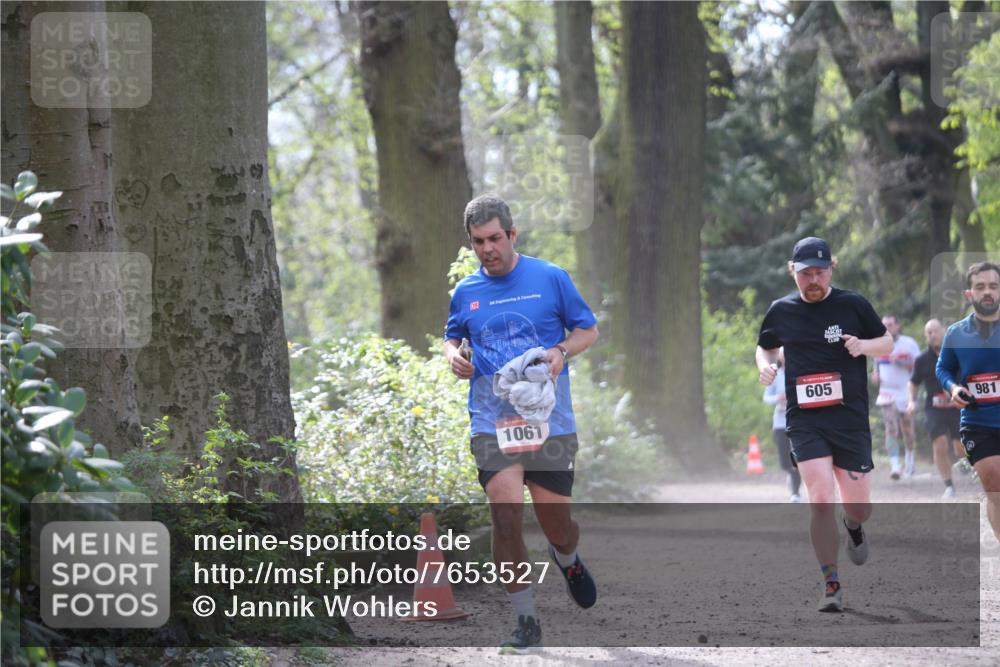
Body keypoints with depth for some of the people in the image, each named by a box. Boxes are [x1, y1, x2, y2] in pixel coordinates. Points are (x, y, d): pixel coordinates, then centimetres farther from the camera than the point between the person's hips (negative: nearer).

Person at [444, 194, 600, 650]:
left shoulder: (550, 279, 2)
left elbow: (588, 329, 10)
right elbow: (452, 337, 26)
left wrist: (561, 351, -10)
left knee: (555, 521, 1)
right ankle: (526, 622, -7)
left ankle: (567, 560, 41)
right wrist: (453, 356, 3)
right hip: (492, 421, 1)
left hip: (550, 420, -1)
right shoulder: (465, 293, 9)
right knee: (505, 514, -16)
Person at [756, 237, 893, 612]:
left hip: (851, 418, 0)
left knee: (859, 508, 4)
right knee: (820, 500, -17)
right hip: (805, 421, 0)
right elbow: (765, 346, 23)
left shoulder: (852, 305, 0)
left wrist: (863, 346, -12)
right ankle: (831, 585, -3)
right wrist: (766, 365, 0)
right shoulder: (781, 311, 5)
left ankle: (853, 528, 44)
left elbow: (888, 344, 9)